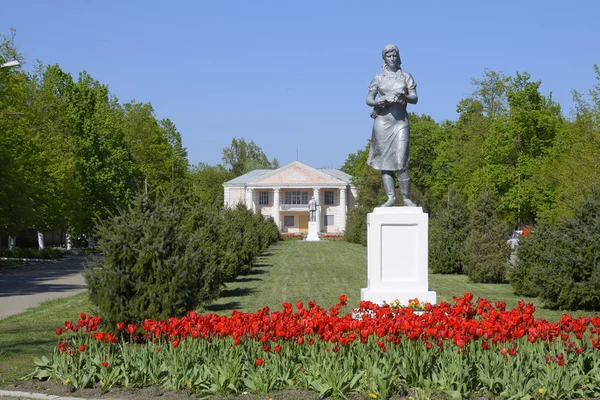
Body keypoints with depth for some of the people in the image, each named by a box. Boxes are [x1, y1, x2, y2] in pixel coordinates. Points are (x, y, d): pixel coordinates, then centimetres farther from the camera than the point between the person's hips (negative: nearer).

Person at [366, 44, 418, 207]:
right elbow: (369, 99, 6)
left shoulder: (406, 76, 11)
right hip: (382, 121, 1)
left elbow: (415, 99, 4)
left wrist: (403, 96, -16)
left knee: (401, 160, -11)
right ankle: (391, 198, 0)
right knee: (385, 160, -3)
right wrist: (381, 101, -14)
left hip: (401, 121, -1)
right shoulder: (378, 78, 11)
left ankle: (406, 198, -5)